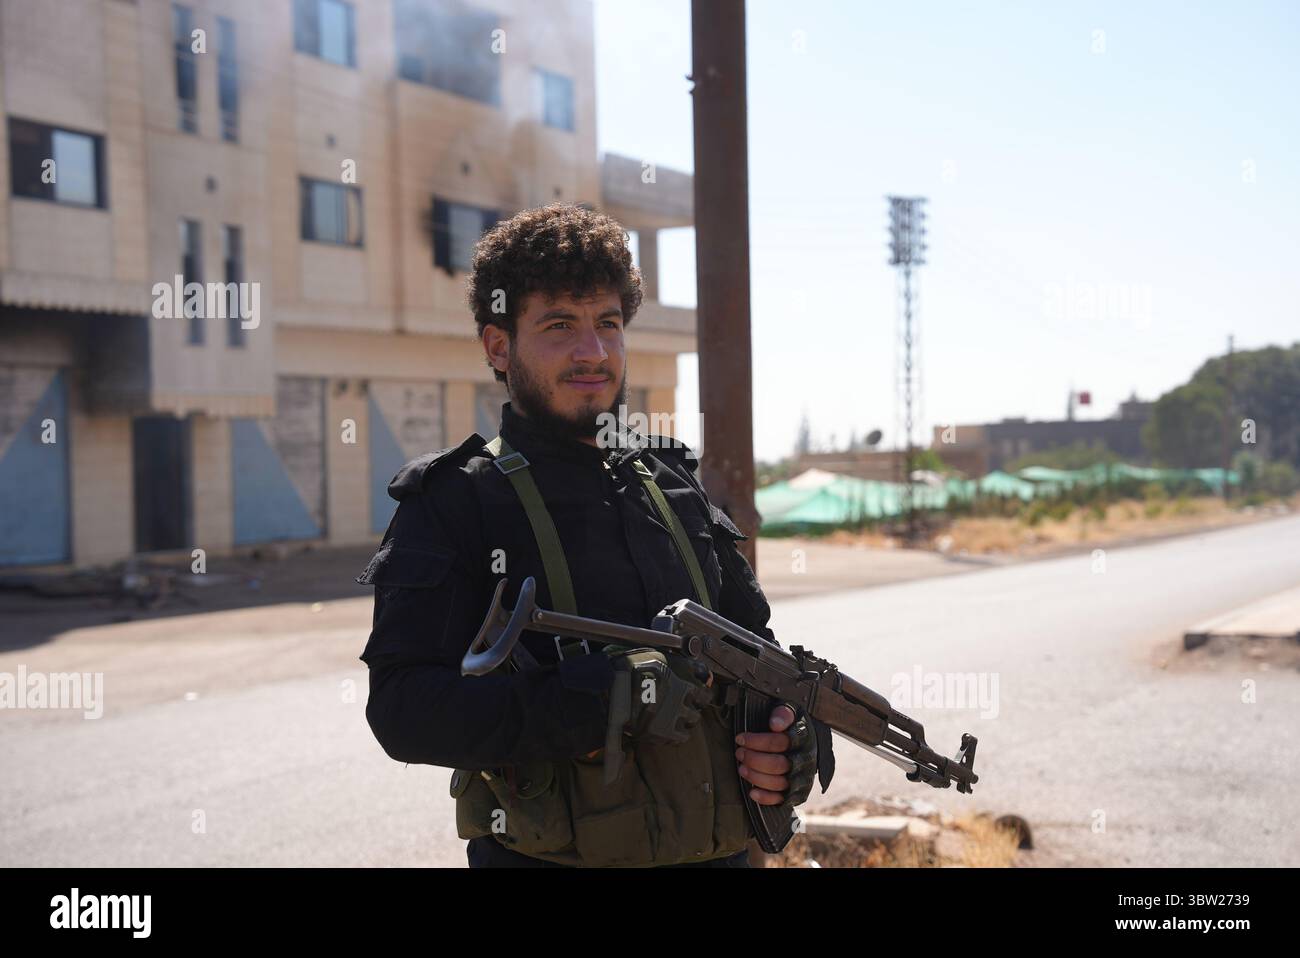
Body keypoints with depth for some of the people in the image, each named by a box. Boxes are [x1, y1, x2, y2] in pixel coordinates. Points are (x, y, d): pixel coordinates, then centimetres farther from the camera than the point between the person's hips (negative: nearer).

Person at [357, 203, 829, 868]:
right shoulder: (450, 503, -9)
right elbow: (404, 710, -19)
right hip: (543, 857, -5)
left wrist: (789, 735, -4)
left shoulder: (676, 486, 8)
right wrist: (596, 699, -29)